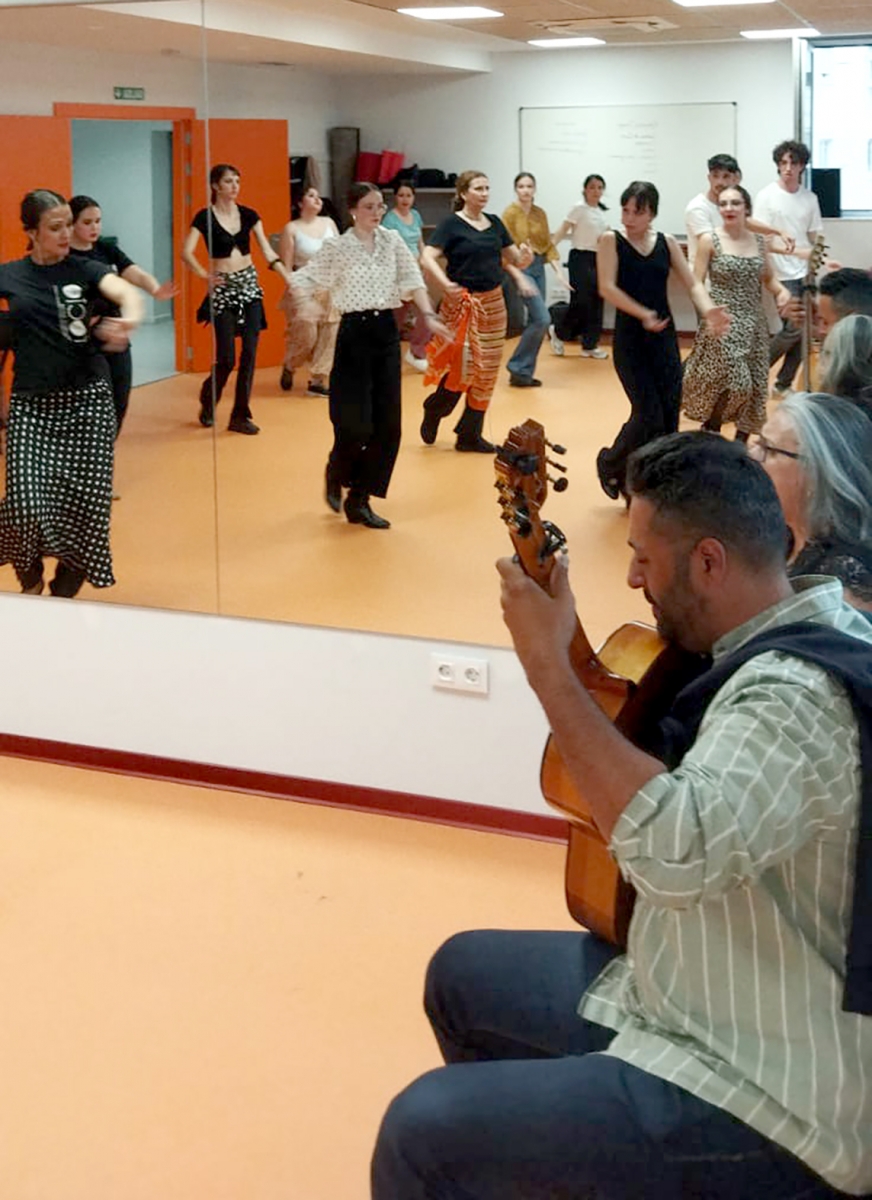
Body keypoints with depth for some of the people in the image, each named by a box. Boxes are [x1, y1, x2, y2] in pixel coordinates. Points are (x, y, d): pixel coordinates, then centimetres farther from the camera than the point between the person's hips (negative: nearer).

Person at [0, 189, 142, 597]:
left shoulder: (85, 269, 0)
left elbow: (126, 291, -19)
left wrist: (129, 320, -40)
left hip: (88, 399, 1)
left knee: (85, 502, 0)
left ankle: (64, 592, 23)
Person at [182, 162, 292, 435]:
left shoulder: (248, 215, 6)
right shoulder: (204, 217, -6)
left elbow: (268, 252, 6)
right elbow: (186, 253, -16)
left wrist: (290, 279, -4)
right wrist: (205, 275, -31)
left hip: (249, 286, 4)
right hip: (223, 288, -4)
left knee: (249, 353, -2)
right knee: (226, 358, -6)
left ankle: (240, 416, 7)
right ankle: (207, 403, 23)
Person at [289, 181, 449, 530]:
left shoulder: (392, 240, 7)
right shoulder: (337, 247, -5)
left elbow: (412, 279, 4)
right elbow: (302, 280, -3)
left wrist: (429, 315, -8)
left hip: (386, 331, 5)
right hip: (355, 332, -4)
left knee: (387, 425, 1)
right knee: (355, 424, -9)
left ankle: (359, 501, 11)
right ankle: (336, 474, 24)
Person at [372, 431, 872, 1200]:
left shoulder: (800, 697, -28)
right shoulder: (799, 639, 2)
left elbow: (676, 851, -43)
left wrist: (548, 668, -33)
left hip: (769, 1099, -10)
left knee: (424, 1131, -18)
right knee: (464, 972, 23)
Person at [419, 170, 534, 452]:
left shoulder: (494, 223, 10)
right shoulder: (452, 224, -7)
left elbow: (515, 258, 13)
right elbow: (427, 258, -18)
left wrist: (525, 257, -11)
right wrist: (446, 284, -34)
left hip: (493, 304, 6)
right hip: (462, 304, -6)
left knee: (486, 371, 6)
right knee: (463, 368, -10)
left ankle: (470, 435, 16)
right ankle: (433, 410, 19)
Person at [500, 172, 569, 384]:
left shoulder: (540, 213, 9)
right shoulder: (510, 213, -9)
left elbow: (548, 245, 12)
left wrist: (558, 271, 1)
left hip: (539, 267, 7)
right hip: (521, 268, -7)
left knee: (535, 321, 7)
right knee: (542, 319, -14)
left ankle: (524, 372, 16)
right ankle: (517, 368, -2)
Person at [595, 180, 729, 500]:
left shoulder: (666, 242, 7)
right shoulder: (611, 240, -3)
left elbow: (692, 283, 1)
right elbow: (607, 288, -14)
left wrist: (709, 310, -19)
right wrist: (643, 314, -27)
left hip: (665, 339, 4)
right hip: (630, 339, -4)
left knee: (669, 417, 3)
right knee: (649, 415, -12)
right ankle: (609, 463, 16)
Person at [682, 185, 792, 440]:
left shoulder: (759, 241, 7)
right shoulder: (710, 241, -5)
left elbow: (768, 279, 15)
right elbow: (696, 284, -5)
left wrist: (782, 291, -7)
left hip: (753, 324, 5)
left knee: (754, 386, 4)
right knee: (734, 383, -15)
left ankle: (740, 444, 18)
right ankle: (711, 435, 7)